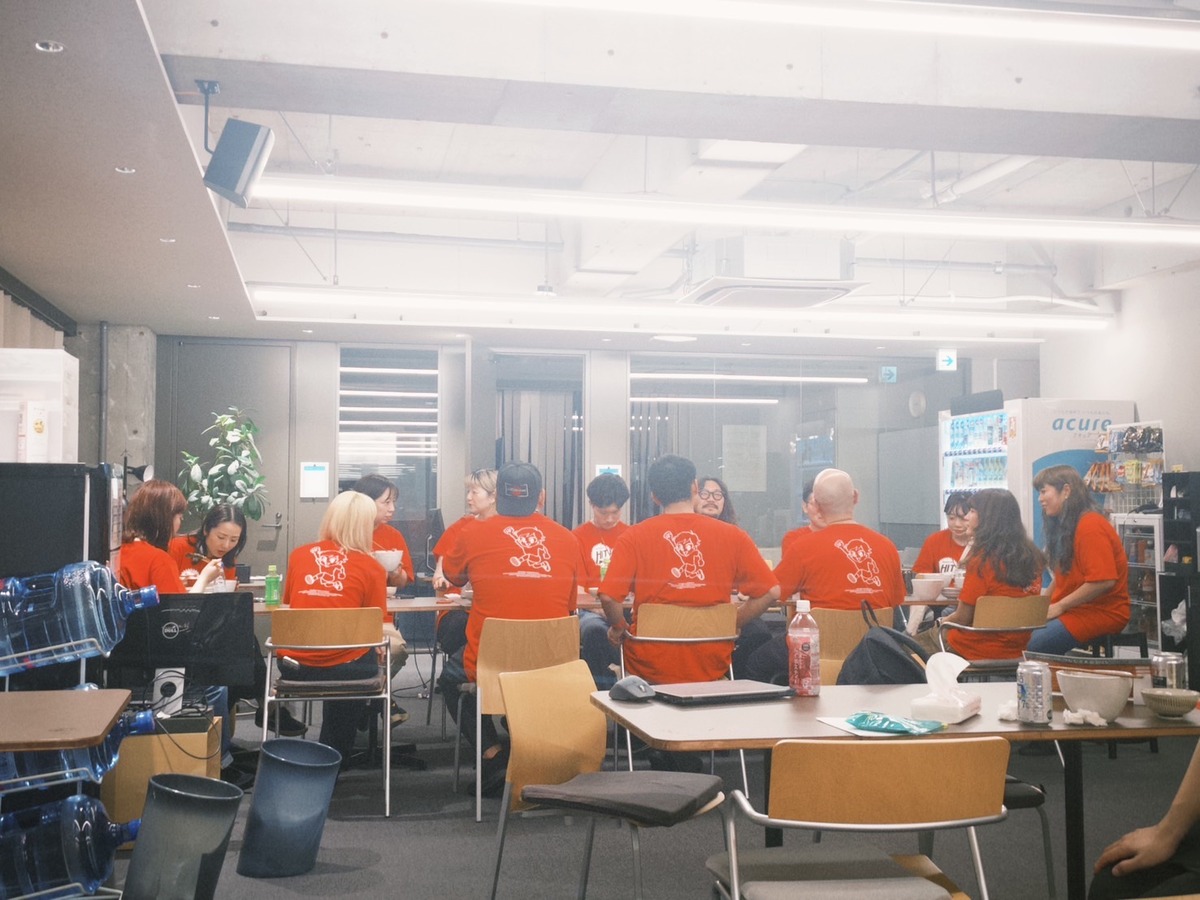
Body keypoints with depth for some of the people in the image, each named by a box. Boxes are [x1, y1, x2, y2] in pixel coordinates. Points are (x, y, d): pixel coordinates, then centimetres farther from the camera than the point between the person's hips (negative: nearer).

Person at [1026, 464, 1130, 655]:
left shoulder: (1091, 526, -15)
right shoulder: (1063, 526, 15)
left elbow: (1104, 581, -22)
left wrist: (1059, 607, -16)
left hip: (1103, 612, -9)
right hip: (1070, 610, 9)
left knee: (1031, 646, -25)